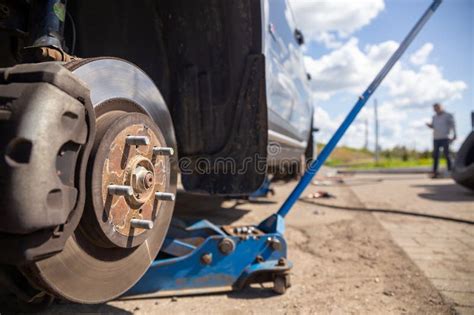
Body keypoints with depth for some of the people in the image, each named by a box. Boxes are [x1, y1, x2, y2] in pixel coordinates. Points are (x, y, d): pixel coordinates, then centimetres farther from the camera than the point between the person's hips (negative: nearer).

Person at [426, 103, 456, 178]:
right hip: (436, 138, 5)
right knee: (435, 155, 0)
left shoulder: (448, 116, 3)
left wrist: (454, 135, -10)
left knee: (446, 154, -6)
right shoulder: (434, 117, 17)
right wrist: (430, 125, -3)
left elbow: (453, 126, -1)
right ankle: (435, 172, 2)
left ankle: (450, 170, 0)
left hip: (445, 138, -4)